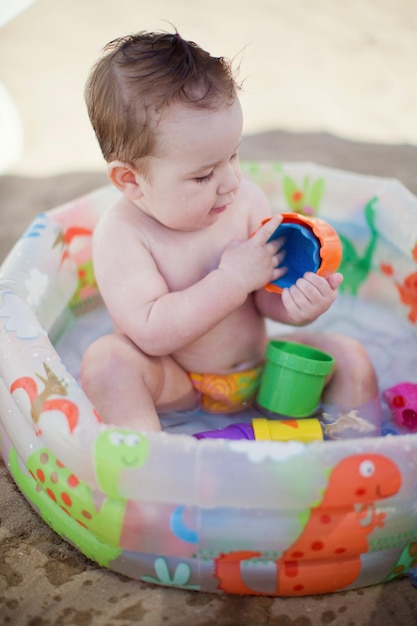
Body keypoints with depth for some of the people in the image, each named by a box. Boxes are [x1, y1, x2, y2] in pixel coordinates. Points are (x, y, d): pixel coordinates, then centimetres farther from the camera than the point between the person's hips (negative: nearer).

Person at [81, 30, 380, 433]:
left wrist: (297, 304, -27)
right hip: (176, 386, -4)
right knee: (106, 359, -31)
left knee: (348, 355, -8)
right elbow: (152, 333, -28)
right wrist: (234, 279, -28)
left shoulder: (247, 201, -6)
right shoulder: (120, 234, -19)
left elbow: (267, 296, -2)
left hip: (259, 370, 4)